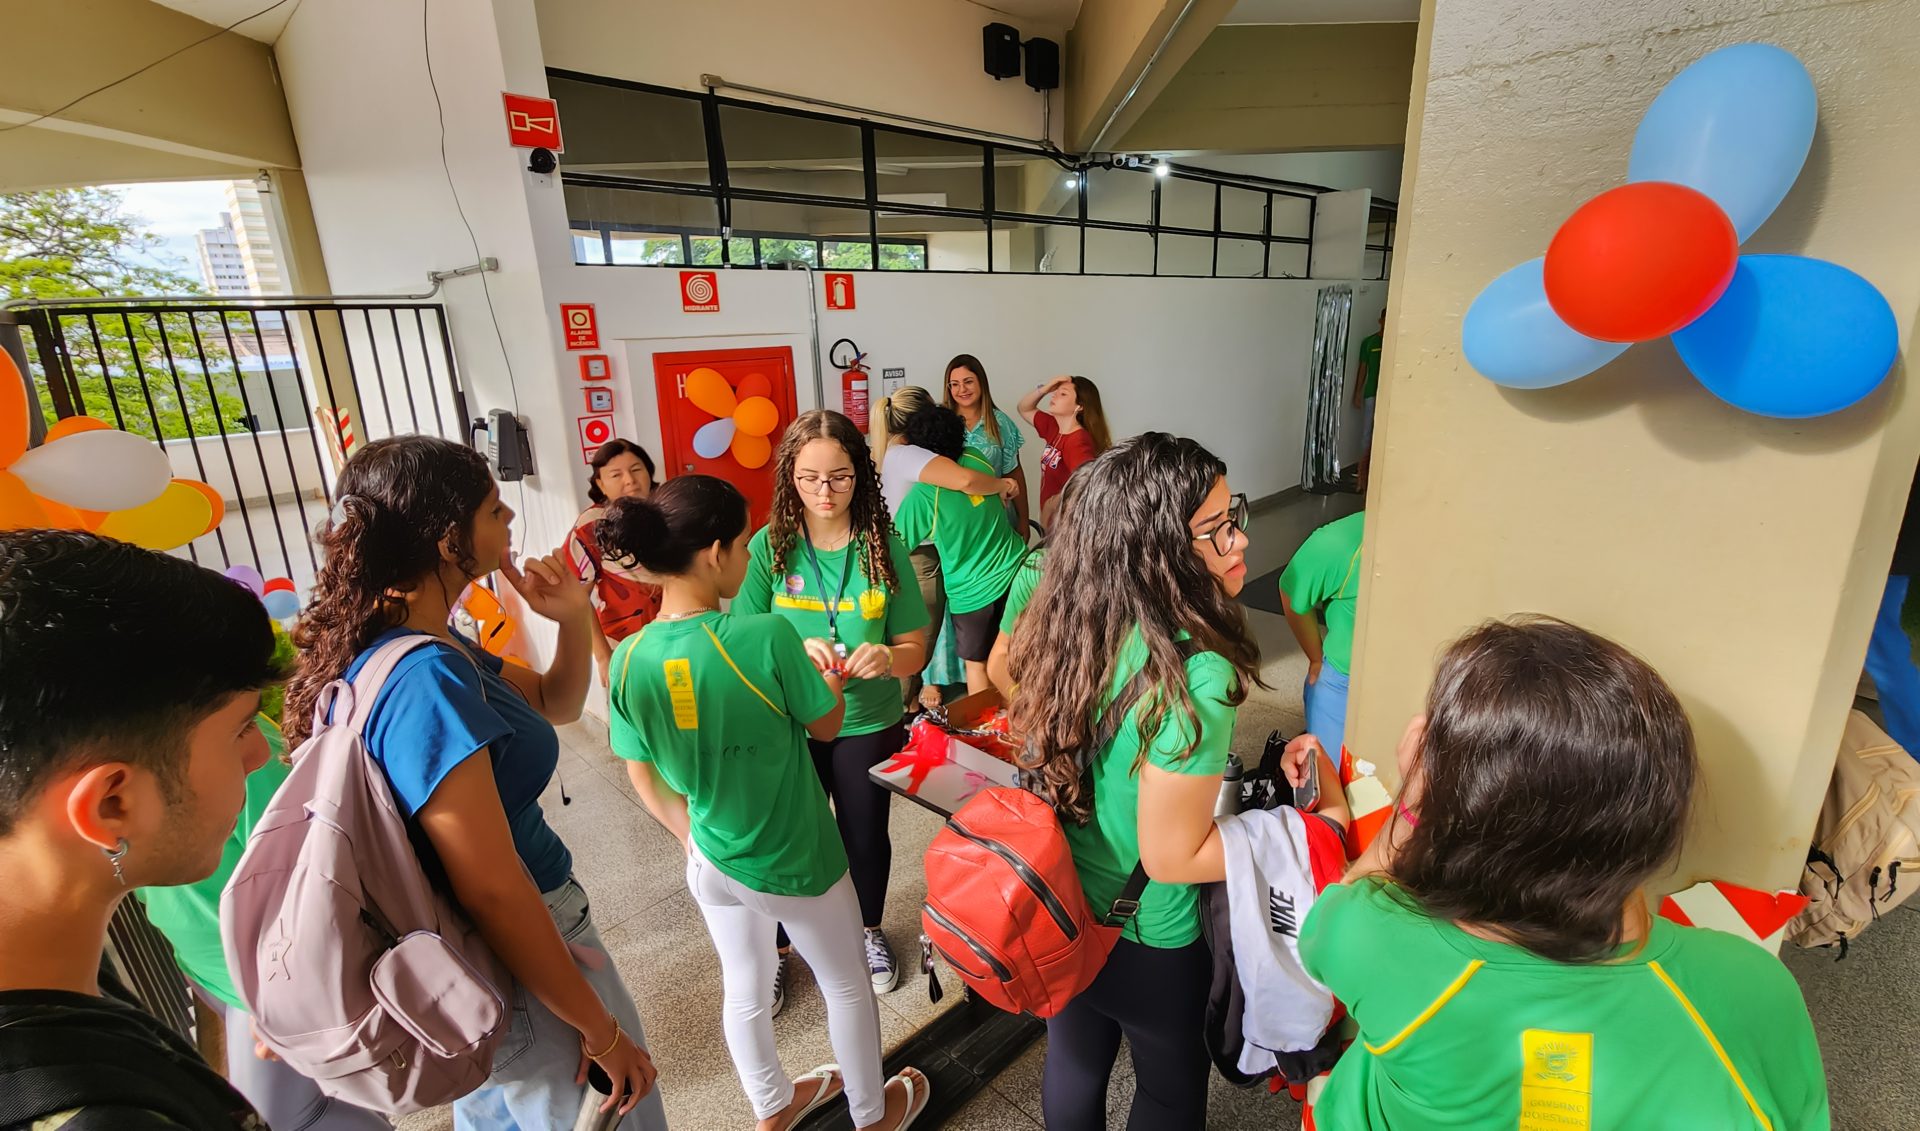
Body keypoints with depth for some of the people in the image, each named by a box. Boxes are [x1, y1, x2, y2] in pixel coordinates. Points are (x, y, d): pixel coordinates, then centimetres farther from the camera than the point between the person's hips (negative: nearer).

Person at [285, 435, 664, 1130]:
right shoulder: (424, 680, -31)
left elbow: (556, 703, 12)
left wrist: (574, 618, -7)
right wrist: (602, 1031, -19)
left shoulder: (426, 648, -1)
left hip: (479, 948, 9)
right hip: (521, 958, -9)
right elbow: (492, 892, -29)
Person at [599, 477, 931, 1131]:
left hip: (711, 863, 5)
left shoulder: (630, 659, -14)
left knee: (744, 990, 29)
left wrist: (690, 834, 12)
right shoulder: (767, 638, -31)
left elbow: (644, 780, -3)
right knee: (847, 985, 23)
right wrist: (825, 667, 4)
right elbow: (827, 726, -14)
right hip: (796, 863, -4)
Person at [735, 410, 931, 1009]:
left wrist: (887, 657, -29)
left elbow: (915, 648, -6)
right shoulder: (768, 548, -12)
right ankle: (776, 949, 45)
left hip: (869, 724, 1)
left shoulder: (884, 548, -10)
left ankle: (870, 931, 50)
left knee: (865, 835, 19)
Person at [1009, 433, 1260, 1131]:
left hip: (1059, 910, 6)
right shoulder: (1195, 675, -34)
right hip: (1144, 942, -6)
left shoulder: (1075, 627, -12)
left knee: (1074, 1061, 30)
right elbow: (1172, 856, -26)